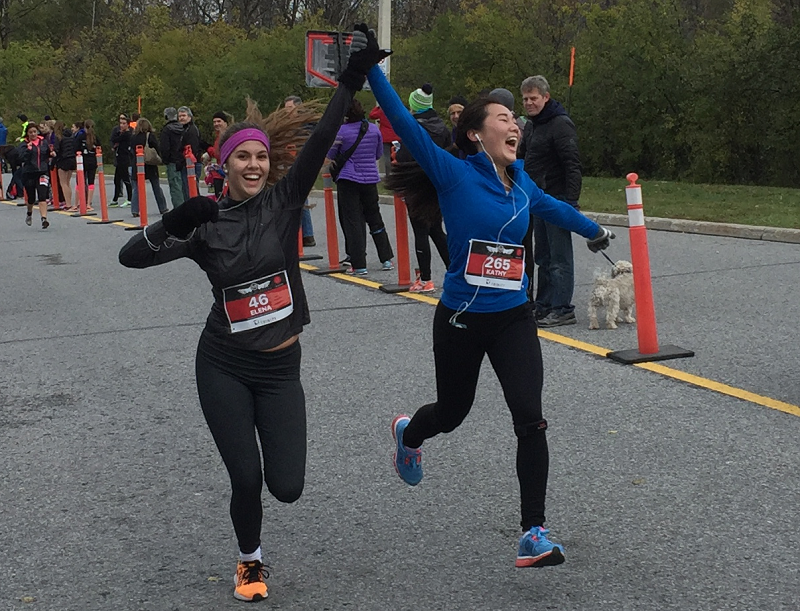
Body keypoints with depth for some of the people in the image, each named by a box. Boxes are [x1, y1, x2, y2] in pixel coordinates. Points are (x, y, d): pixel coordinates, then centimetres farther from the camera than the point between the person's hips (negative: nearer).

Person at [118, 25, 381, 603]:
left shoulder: (284, 201, -3)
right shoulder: (205, 224, -3)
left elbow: (320, 141, -15)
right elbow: (131, 256, -8)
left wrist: (353, 78, -24)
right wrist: (173, 224, -24)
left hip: (280, 367, 1)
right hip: (224, 366, -1)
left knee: (286, 486, -3)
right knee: (246, 478, -2)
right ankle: (251, 560, 30)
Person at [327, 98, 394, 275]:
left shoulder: (341, 131, -11)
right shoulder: (373, 129, 1)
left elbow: (331, 155, 0)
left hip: (348, 181, -4)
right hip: (370, 180, 4)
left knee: (352, 222, 1)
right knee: (375, 219, 16)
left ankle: (359, 265, -2)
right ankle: (387, 260, 19)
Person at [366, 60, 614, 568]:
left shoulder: (521, 184, 6)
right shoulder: (454, 174, -10)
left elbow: (553, 207, 28)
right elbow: (404, 122, -19)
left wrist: (595, 231, 44)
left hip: (514, 320, 3)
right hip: (461, 321, -3)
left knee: (530, 419, -11)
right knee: (452, 412, 16)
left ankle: (534, 534, -2)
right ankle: (409, 433, 54)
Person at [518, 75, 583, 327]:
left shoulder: (561, 124, -13)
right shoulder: (531, 125, 15)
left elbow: (572, 165, -19)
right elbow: (521, 159, 24)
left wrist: (571, 201, -26)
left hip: (557, 200, -9)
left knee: (560, 258, -6)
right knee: (543, 256, 14)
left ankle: (563, 309, -2)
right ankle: (543, 306, 21)